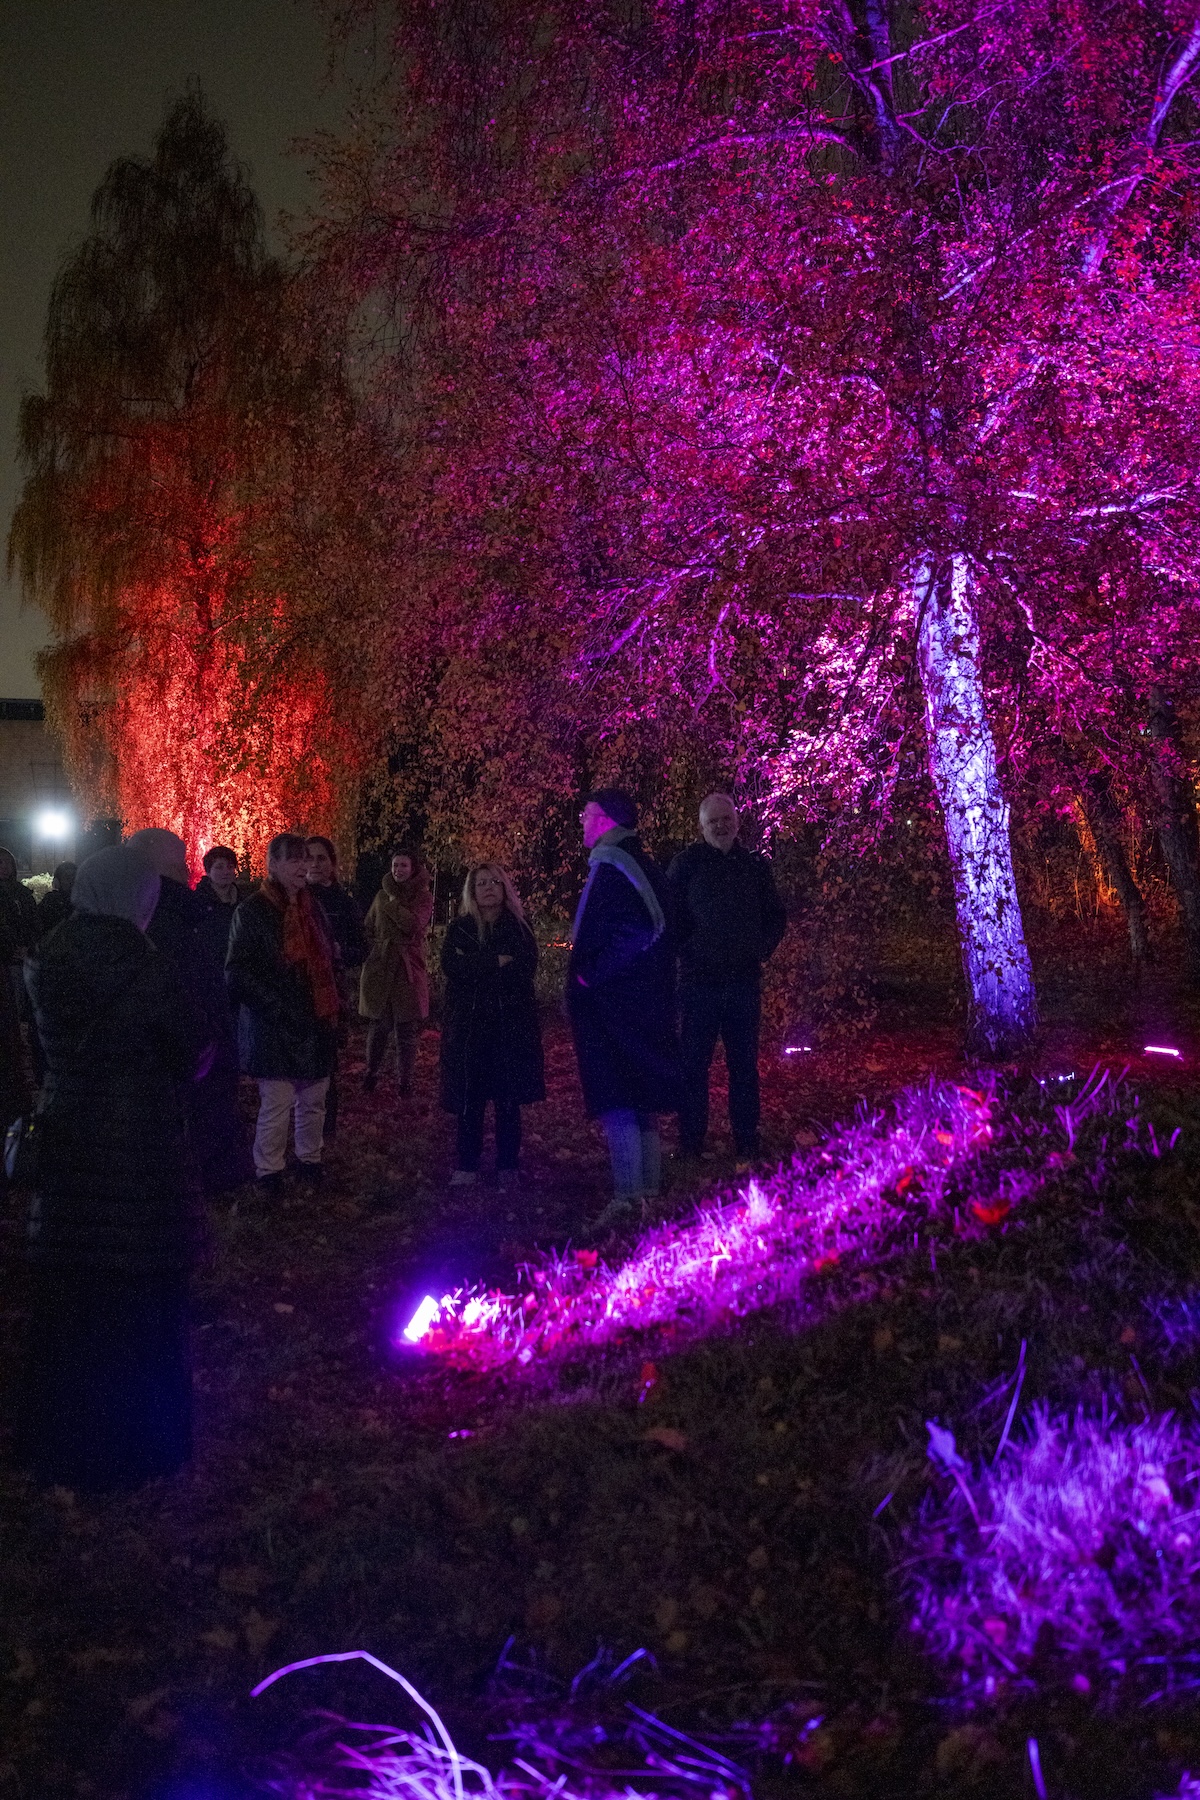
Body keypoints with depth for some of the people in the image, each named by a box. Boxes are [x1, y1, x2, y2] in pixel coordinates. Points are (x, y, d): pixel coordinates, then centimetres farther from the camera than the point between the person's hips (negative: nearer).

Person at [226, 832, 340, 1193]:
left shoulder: (312, 908, 13)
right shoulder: (253, 911, -7)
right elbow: (239, 972, -10)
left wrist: (329, 1010, 14)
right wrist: (277, 1006, -16)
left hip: (314, 1024, 6)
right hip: (274, 1027, -6)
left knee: (314, 1099, 10)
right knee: (276, 1103, -5)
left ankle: (310, 1161, 26)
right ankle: (268, 1172, 9)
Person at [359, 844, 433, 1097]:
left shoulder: (423, 898, 3)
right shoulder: (382, 896, 13)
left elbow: (414, 925, -15)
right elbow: (368, 930, 18)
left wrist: (393, 905, -10)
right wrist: (369, 953, 5)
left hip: (408, 970, -2)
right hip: (379, 969, 2)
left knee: (407, 1029, 0)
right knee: (379, 1026, 6)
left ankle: (404, 1080, 9)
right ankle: (371, 1073, 21)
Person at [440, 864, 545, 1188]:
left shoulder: (519, 929, 6)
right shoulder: (460, 930, 8)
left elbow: (525, 971, -9)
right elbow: (452, 967, -9)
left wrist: (475, 967, -12)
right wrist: (496, 962, -14)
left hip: (511, 1025, 0)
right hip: (468, 1025, 0)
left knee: (508, 1100, 1)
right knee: (469, 1099, -1)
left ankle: (507, 1166, 11)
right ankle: (467, 1165, 9)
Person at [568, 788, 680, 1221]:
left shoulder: (609, 869, -15)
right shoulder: (648, 868, 14)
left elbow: (590, 937, -25)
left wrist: (588, 976, -12)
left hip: (611, 1005, -9)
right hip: (650, 1003, 9)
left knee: (616, 1105, -8)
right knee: (642, 1103, 14)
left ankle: (627, 1200, -9)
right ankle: (649, 1193, 20)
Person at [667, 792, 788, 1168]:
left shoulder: (755, 866, 9)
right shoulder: (686, 864, -1)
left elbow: (776, 916, 18)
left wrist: (761, 949, 5)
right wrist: (688, 950, -8)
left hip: (744, 980, 3)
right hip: (700, 980, -3)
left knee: (744, 1066, 8)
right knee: (694, 1066, 2)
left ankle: (746, 1148, 16)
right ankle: (690, 1148, 10)